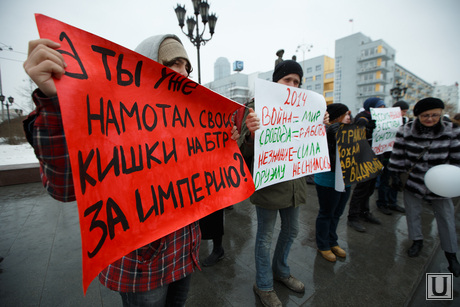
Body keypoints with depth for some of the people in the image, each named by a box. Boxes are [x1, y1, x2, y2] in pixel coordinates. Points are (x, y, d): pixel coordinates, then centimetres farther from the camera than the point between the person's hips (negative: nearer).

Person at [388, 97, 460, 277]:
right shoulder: (405, 131, -9)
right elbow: (398, 156, -3)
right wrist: (395, 175, -4)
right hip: (413, 182, 0)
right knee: (413, 213, 13)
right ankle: (417, 241, 37)